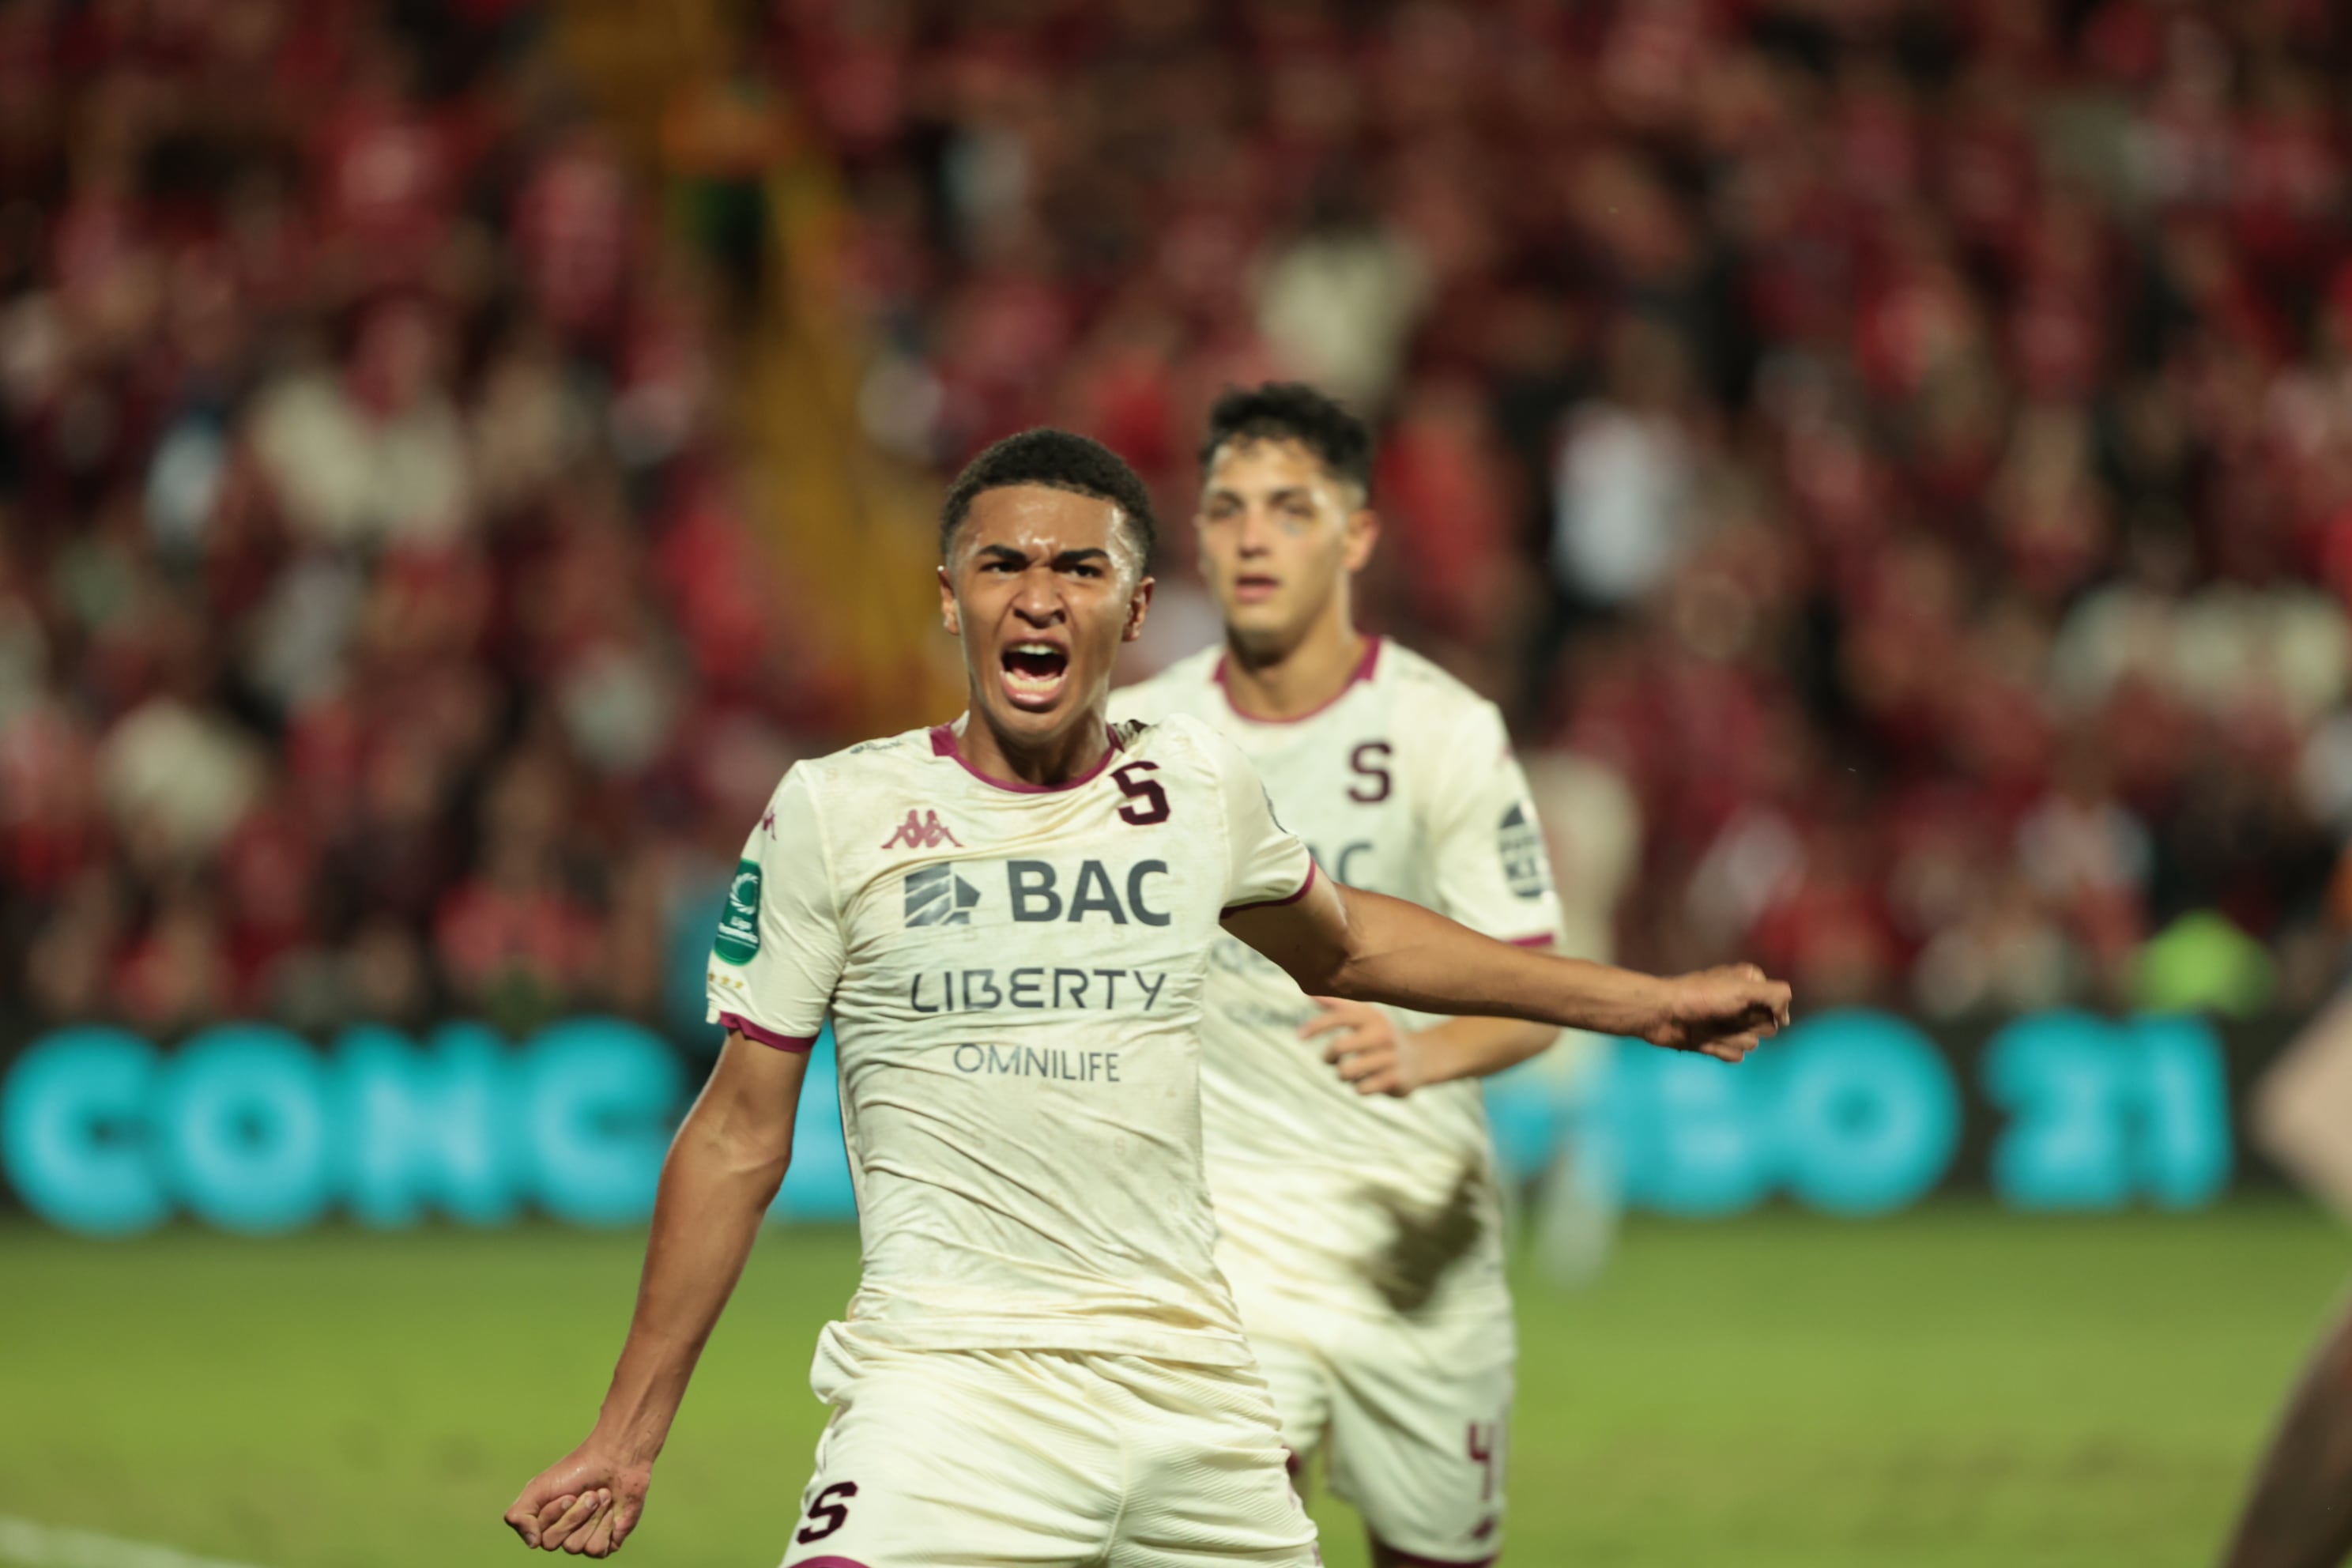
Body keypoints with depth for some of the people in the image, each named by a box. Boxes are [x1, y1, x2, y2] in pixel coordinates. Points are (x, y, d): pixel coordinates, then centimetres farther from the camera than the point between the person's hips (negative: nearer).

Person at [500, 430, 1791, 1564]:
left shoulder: (1198, 789, 9)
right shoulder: (833, 813, 0)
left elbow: (1344, 946, 31)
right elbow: (740, 1134, 5)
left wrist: (1645, 1003, 34)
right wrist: (626, 1436, 4)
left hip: (1190, 1378, 4)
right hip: (949, 1379, -4)